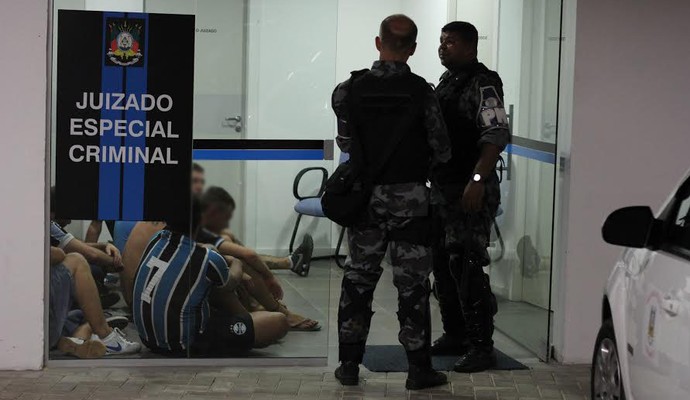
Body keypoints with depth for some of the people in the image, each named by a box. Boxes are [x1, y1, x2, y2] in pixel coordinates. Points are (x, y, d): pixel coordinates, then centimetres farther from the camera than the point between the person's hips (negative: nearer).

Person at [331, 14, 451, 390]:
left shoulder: (351, 89, -4)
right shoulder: (421, 92, -10)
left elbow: (345, 143, 4)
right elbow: (441, 150, -5)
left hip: (364, 196, 2)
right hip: (409, 199, -2)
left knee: (358, 277, 12)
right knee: (412, 283, 3)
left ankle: (349, 363, 15)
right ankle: (418, 368, 7)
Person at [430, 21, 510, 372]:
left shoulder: (482, 84, -11)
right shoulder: (445, 83, 17)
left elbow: (496, 136, -20)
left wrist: (477, 180, -27)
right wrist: (431, 180, 19)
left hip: (470, 192, -9)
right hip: (441, 188, 9)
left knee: (466, 267, -11)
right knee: (443, 264, 13)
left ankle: (481, 346, -7)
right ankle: (454, 335, 24)